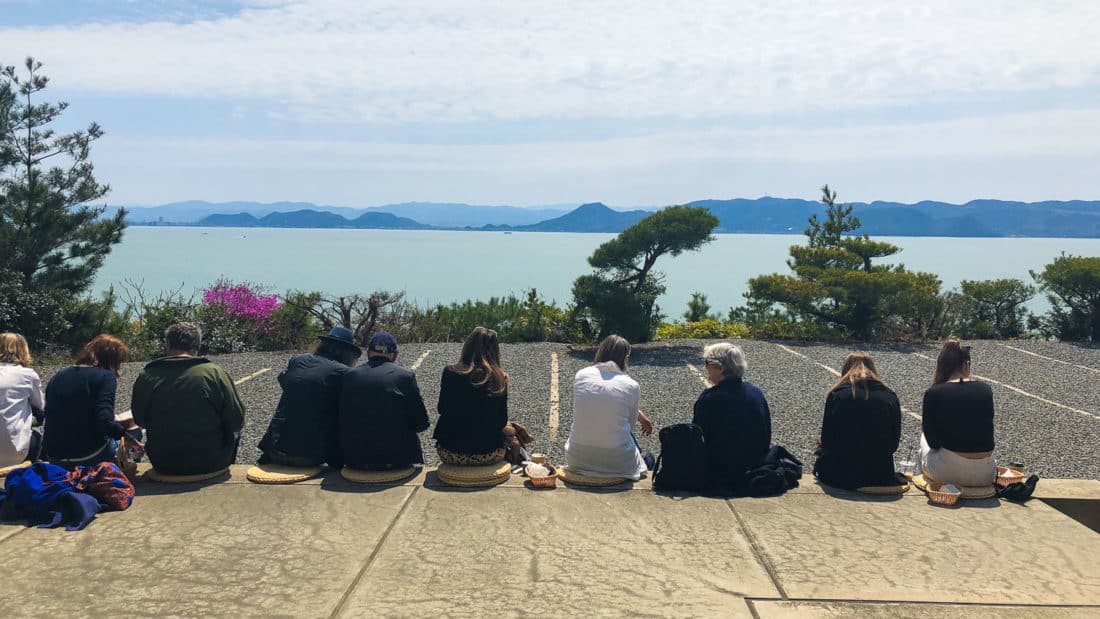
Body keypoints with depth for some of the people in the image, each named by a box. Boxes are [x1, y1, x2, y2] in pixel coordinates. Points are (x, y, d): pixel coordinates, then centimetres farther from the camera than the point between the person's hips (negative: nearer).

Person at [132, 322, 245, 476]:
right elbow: (236, 420, -10)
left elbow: (140, 420, 7)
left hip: (163, 465, 3)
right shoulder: (215, 373, -14)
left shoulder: (146, 377, -7)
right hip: (211, 463, -3)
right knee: (233, 433, 27)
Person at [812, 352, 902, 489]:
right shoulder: (890, 397, 2)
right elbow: (894, 444, 6)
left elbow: (826, 441, -4)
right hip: (881, 477, 3)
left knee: (822, 456, 28)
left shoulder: (837, 394, -5)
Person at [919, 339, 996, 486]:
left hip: (947, 474, -4)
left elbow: (933, 442, -2)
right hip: (985, 475, 4)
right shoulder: (985, 390, 2)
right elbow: (986, 432, 17)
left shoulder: (933, 394, -8)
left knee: (924, 437, 30)